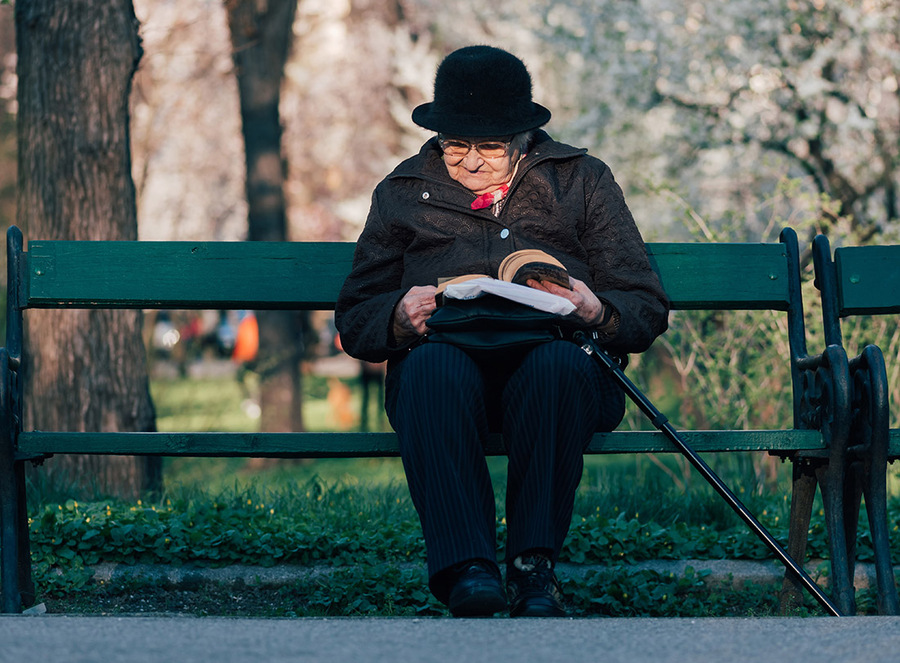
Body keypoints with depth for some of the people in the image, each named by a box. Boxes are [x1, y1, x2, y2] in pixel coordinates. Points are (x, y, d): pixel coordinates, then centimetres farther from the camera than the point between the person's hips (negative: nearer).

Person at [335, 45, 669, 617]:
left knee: (558, 364, -38)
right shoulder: (403, 193, 22)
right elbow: (354, 319, 18)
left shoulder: (583, 180, 19)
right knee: (435, 366, -37)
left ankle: (535, 569, -35)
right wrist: (401, 317, -7)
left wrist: (596, 311, -12)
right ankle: (467, 569, -43)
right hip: (448, 352, 1)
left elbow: (648, 310, 12)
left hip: (556, 360, 0)